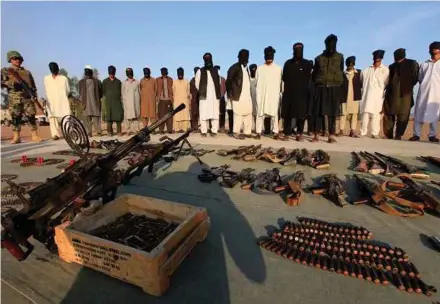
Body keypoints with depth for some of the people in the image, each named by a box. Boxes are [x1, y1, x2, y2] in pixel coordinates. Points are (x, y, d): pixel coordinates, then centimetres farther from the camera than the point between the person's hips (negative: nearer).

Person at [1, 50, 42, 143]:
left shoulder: (27, 72, 17)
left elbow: (33, 85, 17)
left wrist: (34, 95, 4)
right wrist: (10, 83, -16)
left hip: (28, 97, 1)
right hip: (14, 98, -1)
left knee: (31, 116, -6)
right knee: (15, 117, -2)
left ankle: (35, 135, -4)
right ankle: (16, 137, 2)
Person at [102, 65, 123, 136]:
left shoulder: (118, 81, 13)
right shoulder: (105, 81, 9)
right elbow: (103, 93, 8)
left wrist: (121, 102, 7)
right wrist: (103, 104, 2)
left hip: (117, 101, 1)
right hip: (109, 102, 0)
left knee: (118, 117, -6)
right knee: (109, 117, -1)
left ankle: (119, 131, 0)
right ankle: (110, 131, 7)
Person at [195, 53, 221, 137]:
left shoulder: (215, 71, 13)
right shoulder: (200, 71, 5)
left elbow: (219, 83, 14)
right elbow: (197, 84, 6)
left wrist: (218, 93, 7)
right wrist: (202, 92, 9)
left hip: (215, 96, 2)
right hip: (204, 96, -2)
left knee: (215, 114, -1)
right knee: (203, 115, -3)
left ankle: (214, 131, 5)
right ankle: (204, 131, 3)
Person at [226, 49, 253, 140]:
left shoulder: (246, 67, 18)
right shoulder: (234, 67, -4)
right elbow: (228, 81, -7)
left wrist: (249, 92, 11)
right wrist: (230, 94, -10)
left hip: (247, 96, 8)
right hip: (238, 96, -7)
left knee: (248, 114, 7)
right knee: (238, 114, -5)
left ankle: (247, 132, 14)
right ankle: (236, 133, 2)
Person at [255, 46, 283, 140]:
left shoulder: (278, 69, 5)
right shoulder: (260, 68, 8)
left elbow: (281, 82, 5)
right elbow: (256, 81, 12)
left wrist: (280, 92, 0)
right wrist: (261, 88, 7)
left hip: (274, 95, -1)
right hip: (261, 95, 1)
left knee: (274, 114, -2)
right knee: (260, 113, -1)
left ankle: (276, 132, 4)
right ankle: (258, 132, 3)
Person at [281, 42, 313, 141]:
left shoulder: (307, 64, 7)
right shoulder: (288, 63, 12)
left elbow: (309, 78, 7)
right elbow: (284, 78, 13)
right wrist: (290, 84, 3)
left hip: (302, 93, -1)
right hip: (289, 93, 1)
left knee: (301, 114, -4)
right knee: (287, 114, -2)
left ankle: (299, 134, 5)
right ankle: (287, 133, 3)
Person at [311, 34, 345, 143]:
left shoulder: (340, 57, 10)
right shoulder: (319, 58, 7)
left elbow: (341, 73, 14)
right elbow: (314, 74, 11)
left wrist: (339, 84, 9)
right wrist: (317, 83, 4)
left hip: (334, 89, 1)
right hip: (321, 89, 0)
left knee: (332, 113, -1)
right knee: (318, 112, -3)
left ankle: (331, 136, 3)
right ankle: (316, 135, 0)